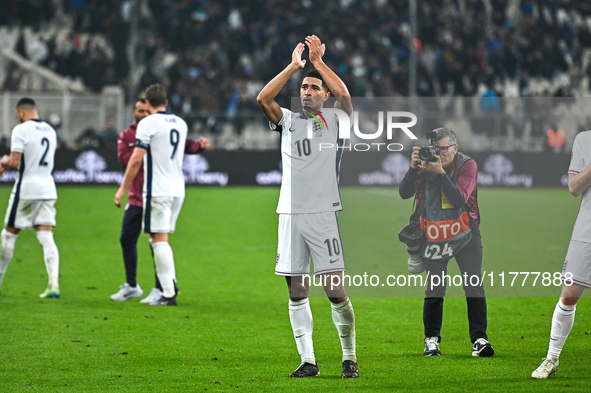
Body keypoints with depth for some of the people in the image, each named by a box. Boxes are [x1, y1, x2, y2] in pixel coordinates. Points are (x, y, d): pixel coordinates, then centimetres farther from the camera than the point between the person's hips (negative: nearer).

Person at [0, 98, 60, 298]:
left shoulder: (21, 130, -10)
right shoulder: (50, 131, 12)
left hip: (26, 189, -6)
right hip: (48, 189, 6)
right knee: (46, 237, -1)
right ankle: (53, 284, -14)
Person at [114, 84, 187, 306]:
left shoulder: (148, 123, -9)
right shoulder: (180, 123, 12)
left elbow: (137, 159, -12)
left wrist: (123, 189, -7)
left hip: (158, 191, -7)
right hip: (178, 189, 7)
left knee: (158, 238, -4)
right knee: (161, 238, 18)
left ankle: (169, 294, -8)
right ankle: (171, 282, 8)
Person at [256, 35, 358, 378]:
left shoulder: (335, 121, 5)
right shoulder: (288, 121, 13)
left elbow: (344, 95, -14)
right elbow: (263, 98, -4)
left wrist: (318, 61, -10)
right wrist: (294, 66, -5)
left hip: (324, 215, -3)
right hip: (291, 215, 3)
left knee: (336, 290, -7)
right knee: (297, 292, 3)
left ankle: (350, 358, 3)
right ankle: (308, 361, 8)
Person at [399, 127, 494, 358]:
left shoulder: (467, 165, -10)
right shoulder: (427, 163, -3)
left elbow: (459, 199, -23)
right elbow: (405, 193, -8)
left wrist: (440, 173, -31)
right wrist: (413, 168, -22)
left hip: (465, 234, -1)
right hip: (435, 235, 1)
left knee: (474, 286, -8)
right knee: (434, 290, -1)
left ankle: (479, 339, -7)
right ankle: (431, 340, 11)